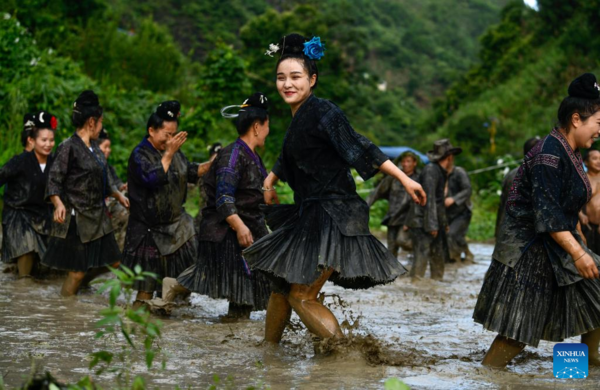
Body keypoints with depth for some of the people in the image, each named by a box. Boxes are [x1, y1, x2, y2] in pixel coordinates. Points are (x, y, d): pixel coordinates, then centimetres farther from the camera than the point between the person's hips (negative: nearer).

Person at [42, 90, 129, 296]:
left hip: (98, 217, 8)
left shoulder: (94, 148, 10)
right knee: (77, 271, -3)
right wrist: (58, 204, -33)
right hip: (78, 219, -8)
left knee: (113, 262, 12)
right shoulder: (69, 147, -14)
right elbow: (54, 180, -18)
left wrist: (119, 196, 21)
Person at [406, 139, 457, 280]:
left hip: (435, 223, 10)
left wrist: (444, 223, 23)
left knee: (439, 257, 12)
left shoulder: (441, 172, 16)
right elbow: (429, 198, -19)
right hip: (422, 222, -10)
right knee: (422, 256, -15)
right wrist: (432, 225, -21)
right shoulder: (431, 170, -14)